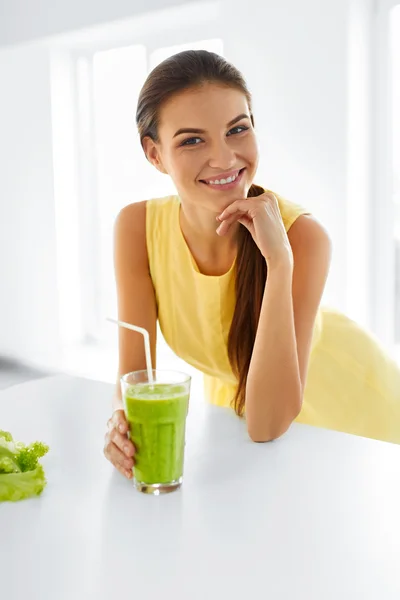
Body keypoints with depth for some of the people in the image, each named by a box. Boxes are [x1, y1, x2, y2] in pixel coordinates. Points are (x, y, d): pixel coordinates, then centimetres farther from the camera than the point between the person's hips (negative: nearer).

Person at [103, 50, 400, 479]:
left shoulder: (302, 235, -30)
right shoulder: (137, 227, -21)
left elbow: (267, 426, -33)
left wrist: (280, 261, -40)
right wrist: (125, 420, -40)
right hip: (234, 397, 0)